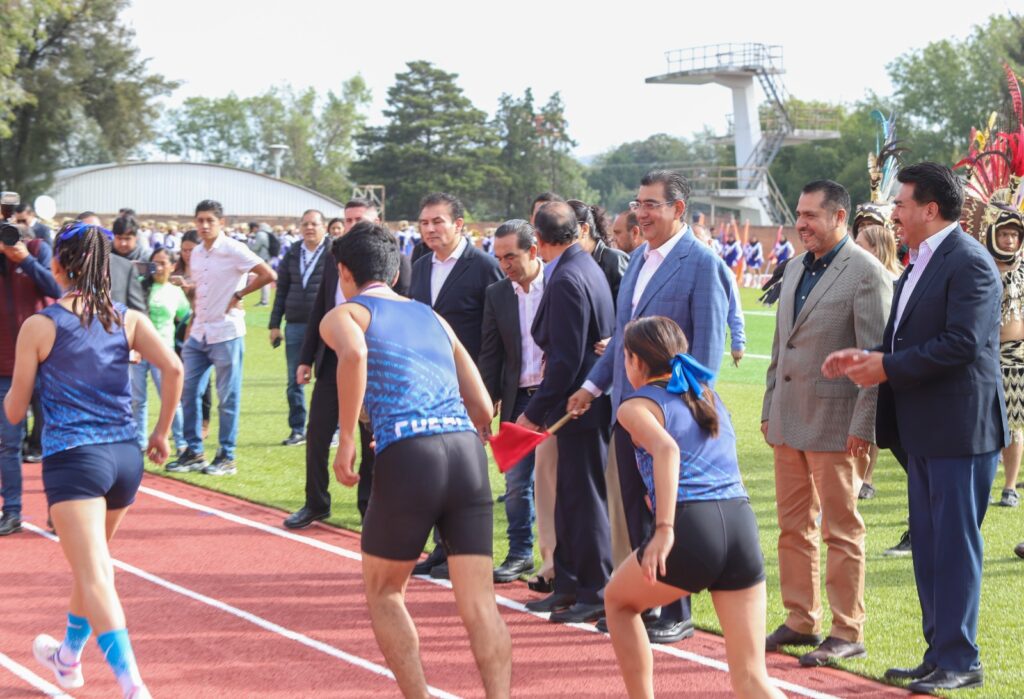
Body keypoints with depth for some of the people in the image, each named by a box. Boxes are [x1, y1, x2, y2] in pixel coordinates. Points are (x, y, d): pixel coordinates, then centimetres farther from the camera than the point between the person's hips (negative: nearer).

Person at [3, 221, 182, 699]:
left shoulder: (39, 326, -3)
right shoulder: (127, 319, 5)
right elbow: (173, 368, -9)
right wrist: (162, 432, 3)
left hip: (72, 459, -5)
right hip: (125, 456, 5)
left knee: (95, 577, -11)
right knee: (91, 564, 26)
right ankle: (68, 657, 46)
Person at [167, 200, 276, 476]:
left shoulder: (233, 250, -11)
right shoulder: (196, 254, 11)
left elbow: (268, 275, -17)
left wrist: (238, 295, -12)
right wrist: (190, 329, 15)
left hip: (226, 333, -7)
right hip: (199, 334, 7)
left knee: (227, 398, 0)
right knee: (189, 392, 6)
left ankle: (227, 458, 7)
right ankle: (193, 453, 16)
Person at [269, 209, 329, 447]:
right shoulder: (292, 254, 12)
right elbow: (281, 290, 15)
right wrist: (275, 324, 11)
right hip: (295, 325, 5)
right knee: (295, 381, 8)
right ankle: (297, 429, 16)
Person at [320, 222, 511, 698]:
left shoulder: (343, 314, 12)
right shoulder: (431, 316, 27)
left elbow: (354, 353, -15)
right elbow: (483, 408, 23)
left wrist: (346, 437, -9)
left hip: (407, 457, -4)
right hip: (467, 450, 4)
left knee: (382, 591, 17)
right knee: (479, 602, 1)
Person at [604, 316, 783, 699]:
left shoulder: (637, 405, 7)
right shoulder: (708, 395, 25)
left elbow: (667, 449, -15)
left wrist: (664, 529, -22)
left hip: (691, 528, -5)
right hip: (742, 524, 5)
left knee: (617, 601, 29)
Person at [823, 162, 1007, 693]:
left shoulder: (969, 262, -14)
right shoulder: (921, 263, 16)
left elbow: (961, 343, -23)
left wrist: (888, 366, -17)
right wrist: (868, 357, 1)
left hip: (960, 430, -10)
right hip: (925, 431, 10)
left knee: (954, 545, -4)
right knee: (928, 546, 13)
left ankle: (959, 660, 3)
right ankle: (938, 654, 21)